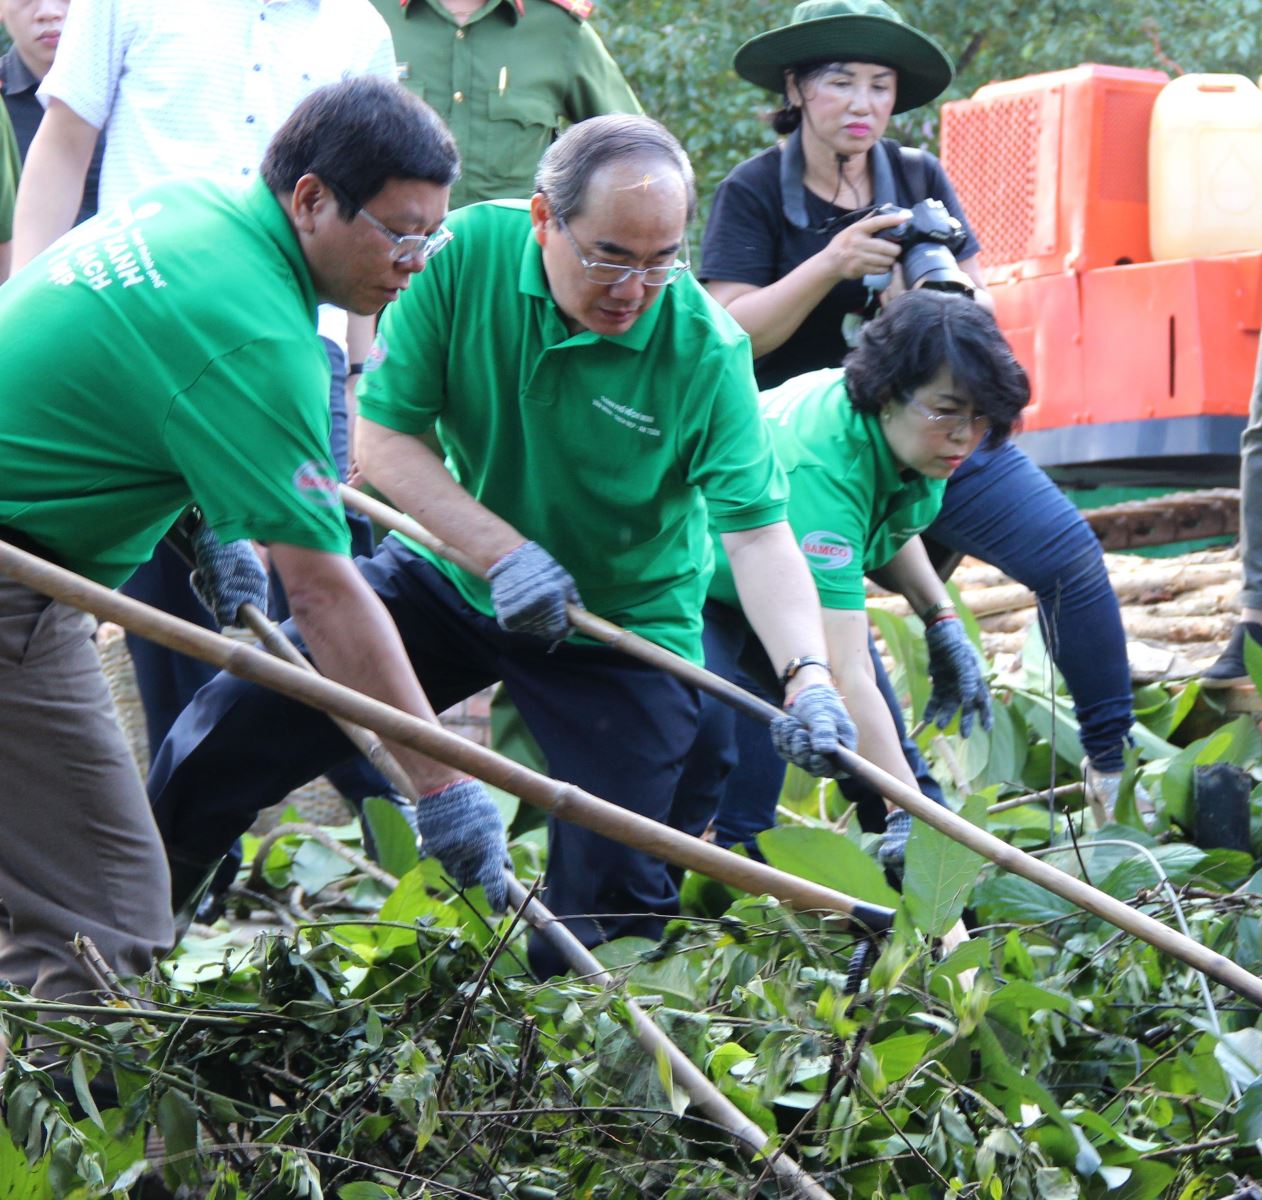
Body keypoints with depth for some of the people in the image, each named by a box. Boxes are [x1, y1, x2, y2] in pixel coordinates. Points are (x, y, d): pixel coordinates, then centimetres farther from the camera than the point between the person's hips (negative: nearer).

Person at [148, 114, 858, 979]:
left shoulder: (706, 350, -22)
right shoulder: (466, 255, -17)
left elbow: (759, 534, -25)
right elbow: (384, 438, -12)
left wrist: (807, 673, -42)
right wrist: (502, 551, -24)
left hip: (624, 624, -2)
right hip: (454, 576, 2)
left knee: (608, 919, -10)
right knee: (236, 725, -5)